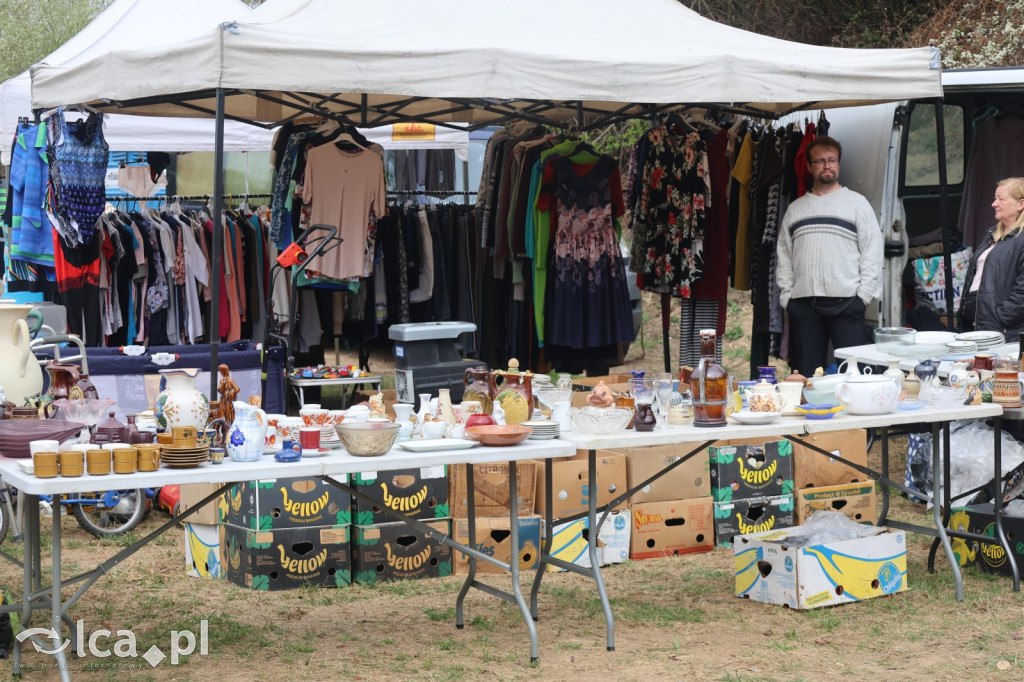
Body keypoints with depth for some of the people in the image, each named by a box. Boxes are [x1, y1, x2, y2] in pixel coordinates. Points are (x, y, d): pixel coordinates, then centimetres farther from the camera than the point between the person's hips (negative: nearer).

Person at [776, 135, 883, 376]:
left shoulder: (857, 203, 9)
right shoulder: (795, 209, 18)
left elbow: (872, 252, 3)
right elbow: (784, 257, 16)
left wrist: (864, 295, -6)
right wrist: (786, 296, 4)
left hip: (846, 302, -3)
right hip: (803, 304, 3)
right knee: (806, 374, 3)